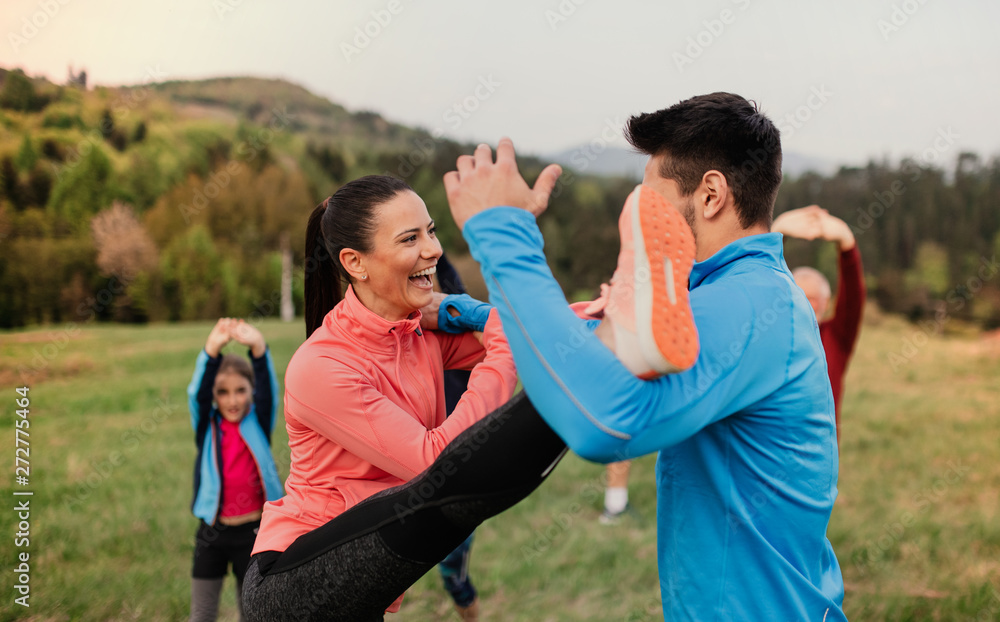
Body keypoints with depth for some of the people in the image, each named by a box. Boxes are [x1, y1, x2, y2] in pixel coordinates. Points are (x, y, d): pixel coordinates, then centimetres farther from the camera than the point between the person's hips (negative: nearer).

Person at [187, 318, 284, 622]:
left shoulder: (258, 424, -3)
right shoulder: (207, 426, -3)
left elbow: (268, 389, -21)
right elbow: (198, 393, -20)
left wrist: (258, 347, -40)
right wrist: (212, 350, -39)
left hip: (253, 531, -1)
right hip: (212, 531, 1)